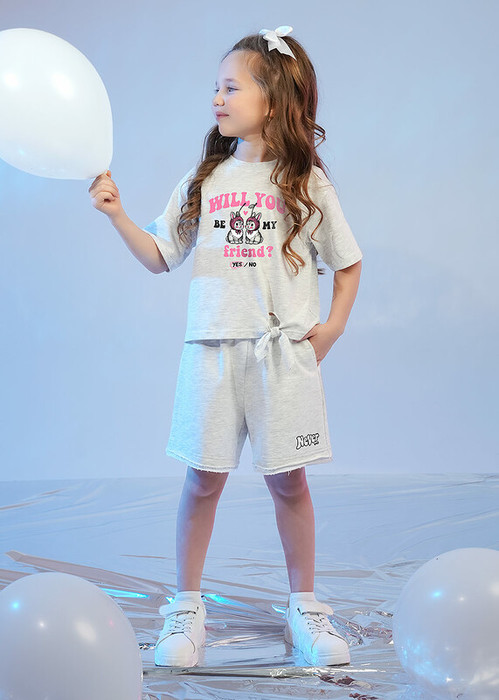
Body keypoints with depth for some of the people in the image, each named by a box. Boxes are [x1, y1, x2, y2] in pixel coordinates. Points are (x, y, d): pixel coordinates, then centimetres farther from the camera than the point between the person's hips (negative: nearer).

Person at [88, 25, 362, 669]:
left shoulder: (306, 181, 2)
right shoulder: (202, 180, 8)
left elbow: (348, 262, 10)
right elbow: (161, 257, 10)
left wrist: (332, 326, 1)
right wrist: (117, 215, -2)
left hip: (283, 351, -1)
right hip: (211, 350, 2)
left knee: (287, 479, 5)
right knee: (203, 478, 4)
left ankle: (303, 606, 21)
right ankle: (186, 609, 17)